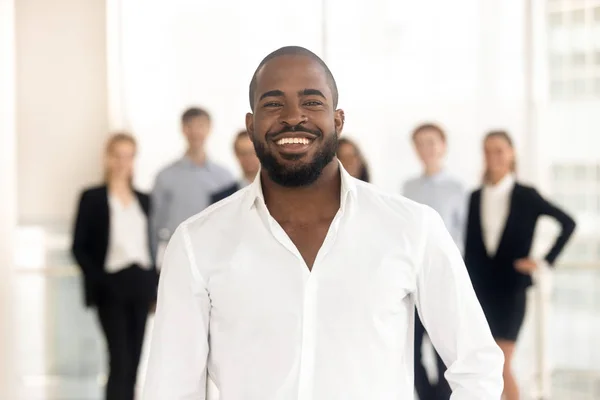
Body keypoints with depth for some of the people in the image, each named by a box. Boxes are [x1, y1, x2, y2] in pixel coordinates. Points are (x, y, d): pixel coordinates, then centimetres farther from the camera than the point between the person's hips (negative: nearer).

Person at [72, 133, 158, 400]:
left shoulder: (143, 199, 15)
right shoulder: (93, 198, 2)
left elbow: (150, 245, 15)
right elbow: (79, 247, -2)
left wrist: (154, 288, 7)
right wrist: (97, 281, -12)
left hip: (140, 287, 5)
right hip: (111, 288, -4)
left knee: (133, 361, 7)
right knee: (120, 360, -11)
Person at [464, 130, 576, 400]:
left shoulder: (526, 196, -1)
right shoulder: (476, 197, 7)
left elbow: (568, 223, 0)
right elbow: (470, 248, 9)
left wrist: (546, 260, -4)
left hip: (511, 287, -3)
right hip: (481, 289, 3)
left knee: (501, 364, -7)